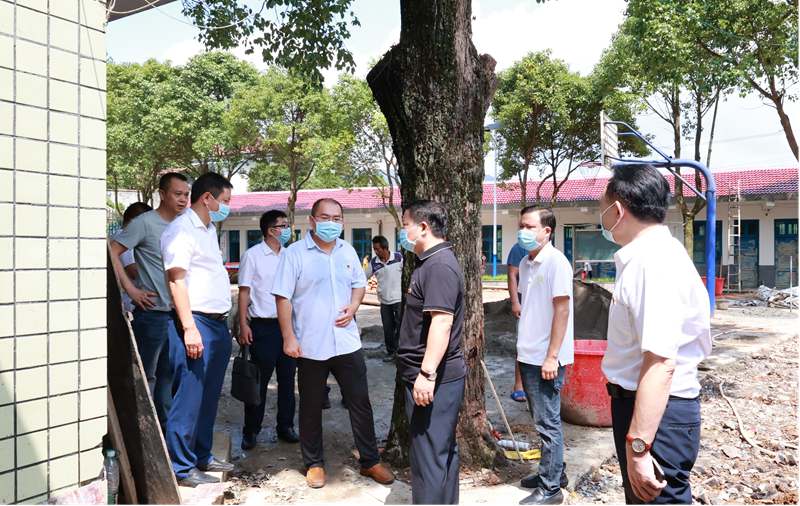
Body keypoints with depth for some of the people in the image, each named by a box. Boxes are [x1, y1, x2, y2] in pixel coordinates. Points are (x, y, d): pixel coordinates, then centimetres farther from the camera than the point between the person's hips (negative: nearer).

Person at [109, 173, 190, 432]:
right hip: (152, 313, -7)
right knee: (146, 377, 2)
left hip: (178, 313, 7)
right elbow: (112, 253, -14)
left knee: (168, 375, 16)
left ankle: (166, 429, 28)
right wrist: (131, 289, -15)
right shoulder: (145, 222, -10)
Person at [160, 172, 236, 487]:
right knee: (189, 398, -2)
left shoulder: (209, 229, 17)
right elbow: (176, 281, -16)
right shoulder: (182, 229, -10)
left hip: (218, 323, 9)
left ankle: (202, 456, 27)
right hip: (196, 322, -9)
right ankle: (182, 467, 9)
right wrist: (189, 328, -22)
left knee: (209, 397, 15)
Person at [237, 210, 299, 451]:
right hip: (263, 326, -4)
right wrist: (243, 325, -12)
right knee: (259, 381, 3)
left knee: (287, 379, 10)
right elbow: (244, 292, -5)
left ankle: (286, 426, 23)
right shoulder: (252, 255, -4)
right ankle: (251, 431, 16)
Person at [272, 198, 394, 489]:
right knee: (311, 408, 10)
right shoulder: (295, 253, -7)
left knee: (360, 403, 9)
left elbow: (359, 284, 17)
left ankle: (370, 461, 24)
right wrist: (289, 338, -13)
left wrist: (353, 307, -3)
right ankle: (314, 463, 28)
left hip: (347, 342, 4)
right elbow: (283, 298, -8)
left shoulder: (347, 252, 7)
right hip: (310, 346, -3)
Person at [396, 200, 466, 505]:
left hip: (434, 378, -11)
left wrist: (426, 373, -29)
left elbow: (442, 322, -27)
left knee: (429, 454, -3)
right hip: (436, 375, 11)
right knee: (443, 449, 19)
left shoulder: (439, 265, -18)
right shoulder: (431, 262, 16)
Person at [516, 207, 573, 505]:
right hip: (528, 356, 8)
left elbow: (561, 310, -16)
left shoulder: (555, 262, -14)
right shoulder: (525, 263, 10)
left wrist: (551, 357, -18)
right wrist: (522, 349, 15)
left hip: (545, 358, -8)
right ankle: (554, 472, 32)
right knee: (542, 420, 18)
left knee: (548, 423, 2)